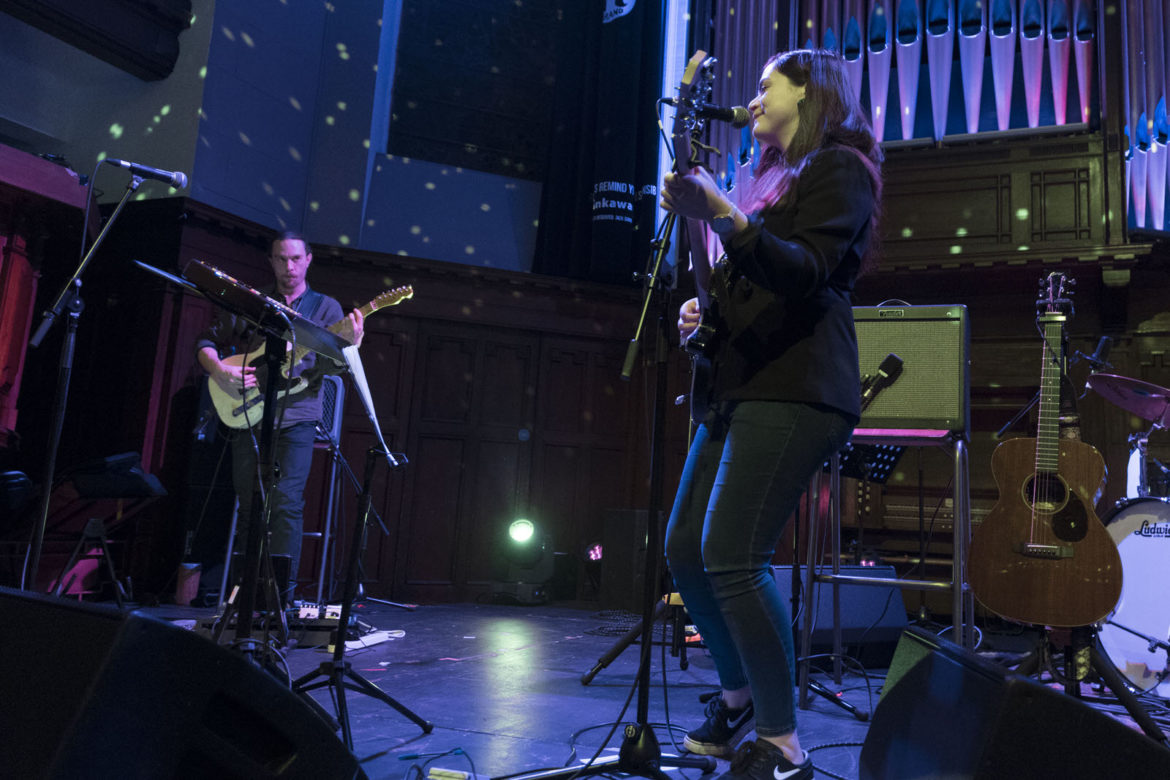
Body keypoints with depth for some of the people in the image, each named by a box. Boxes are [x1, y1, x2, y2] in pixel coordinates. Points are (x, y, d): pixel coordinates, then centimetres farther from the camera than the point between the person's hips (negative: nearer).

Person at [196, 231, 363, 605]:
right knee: (248, 507, 7)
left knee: (286, 501, -13)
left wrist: (347, 342, -25)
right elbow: (207, 342, 15)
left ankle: (282, 595, -10)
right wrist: (220, 370, -6)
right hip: (247, 416, 3)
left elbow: (329, 365, -3)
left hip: (295, 416, -2)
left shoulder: (326, 307, 9)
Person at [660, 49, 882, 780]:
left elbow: (804, 272, -18)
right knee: (686, 548, 8)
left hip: (794, 389, -9)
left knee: (731, 557, -16)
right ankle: (739, 693, 27)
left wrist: (721, 215, -30)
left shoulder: (838, 166, -1)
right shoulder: (776, 176, 25)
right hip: (741, 384, 9)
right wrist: (707, 308, 12)